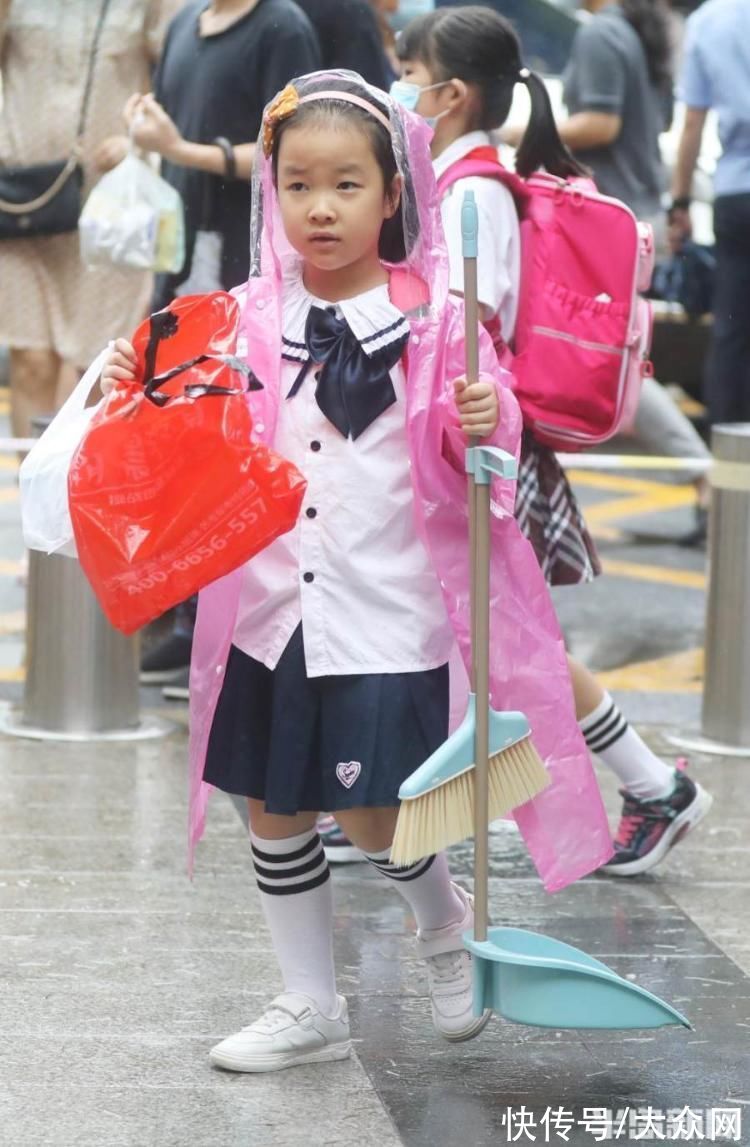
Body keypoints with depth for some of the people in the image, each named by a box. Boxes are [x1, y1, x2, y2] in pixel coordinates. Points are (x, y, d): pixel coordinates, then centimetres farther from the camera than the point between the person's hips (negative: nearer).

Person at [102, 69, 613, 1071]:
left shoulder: (433, 316, -5)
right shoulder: (252, 318, 3)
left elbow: (467, 461, -2)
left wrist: (485, 425, -23)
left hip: (388, 606, -4)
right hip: (272, 603, 4)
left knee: (371, 815, -3)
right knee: (276, 808, 11)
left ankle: (447, 926, 30)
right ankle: (311, 1007, 27)